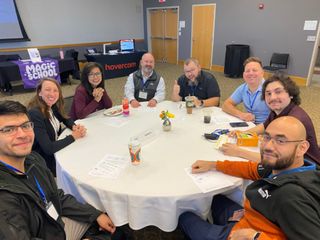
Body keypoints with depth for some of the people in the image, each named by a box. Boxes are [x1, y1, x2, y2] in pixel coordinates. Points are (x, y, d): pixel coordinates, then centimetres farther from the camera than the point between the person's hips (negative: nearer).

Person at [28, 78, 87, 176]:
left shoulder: (52, 106, -4)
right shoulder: (35, 114, -26)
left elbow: (66, 119, 13)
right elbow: (48, 149, -31)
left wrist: (74, 127, -9)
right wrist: (73, 136, -22)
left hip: (57, 149, 7)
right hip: (45, 162, -7)